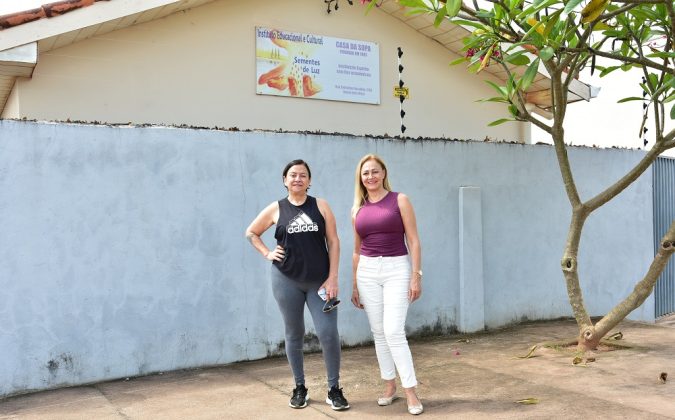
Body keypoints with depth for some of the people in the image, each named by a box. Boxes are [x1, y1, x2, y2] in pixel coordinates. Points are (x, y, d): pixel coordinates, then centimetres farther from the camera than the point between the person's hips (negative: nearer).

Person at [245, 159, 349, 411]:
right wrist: (267, 253, 1)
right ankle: (300, 388, 26)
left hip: (319, 281, -1)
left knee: (328, 333, -7)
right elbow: (251, 233, 15)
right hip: (286, 280, 1)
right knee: (294, 335, 10)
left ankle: (334, 389, 9)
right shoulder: (276, 209, 2)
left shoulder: (320, 206, 1)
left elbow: (333, 241, 0)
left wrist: (332, 278, -6)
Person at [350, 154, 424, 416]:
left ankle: (411, 391, -1)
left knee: (394, 332, -11)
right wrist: (354, 285, 14)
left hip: (396, 269, -4)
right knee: (378, 332, 8)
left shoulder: (399, 200, -2)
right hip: (367, 272, 4)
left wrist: (416, 276, -11)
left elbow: (413, 241, -4)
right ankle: (389, 385, 21)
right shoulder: (357, 209, 8)